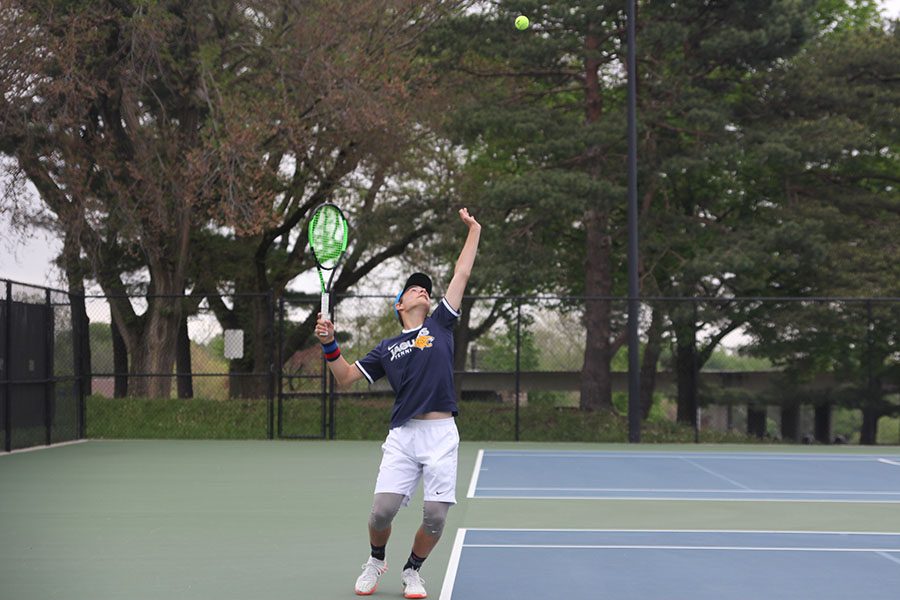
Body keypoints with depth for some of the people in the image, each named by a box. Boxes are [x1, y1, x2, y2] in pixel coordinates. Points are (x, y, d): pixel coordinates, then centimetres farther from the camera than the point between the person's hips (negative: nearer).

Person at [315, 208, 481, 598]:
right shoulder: (387, 349, 16)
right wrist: (329, 344, 2)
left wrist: (474, 230, 17)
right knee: (382, 510, -8)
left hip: (441, 434, 0)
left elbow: (462, 274, 14)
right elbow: (345, 378, 16)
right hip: (403, 435, 0)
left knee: (435, 517, -4)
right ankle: (375, 561, 23)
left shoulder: (439, 326, 13)